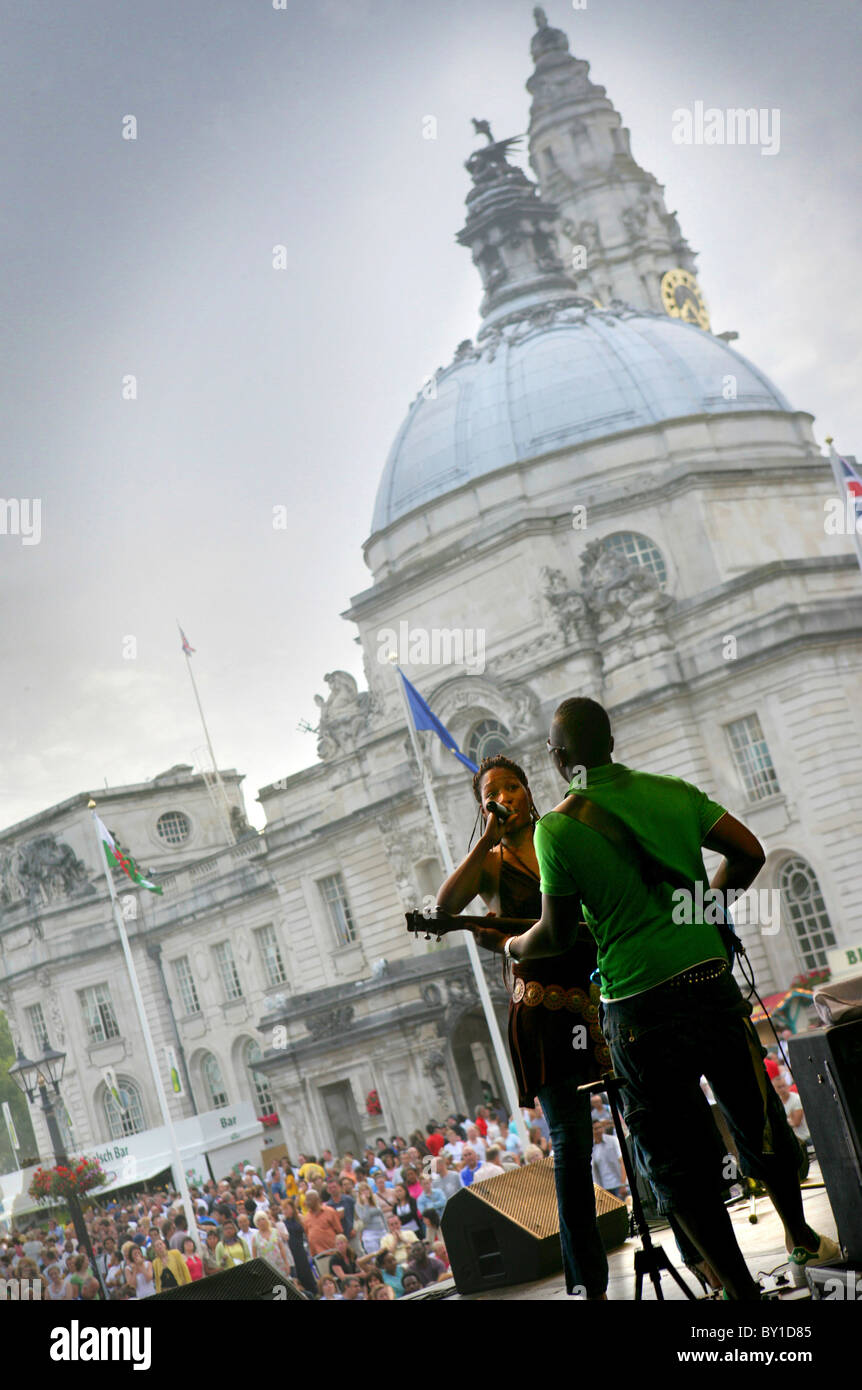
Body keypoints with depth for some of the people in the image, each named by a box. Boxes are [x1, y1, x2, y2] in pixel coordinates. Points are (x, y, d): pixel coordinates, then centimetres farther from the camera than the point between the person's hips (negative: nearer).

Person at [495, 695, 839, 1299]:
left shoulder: (557, 827, -7)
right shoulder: (673, 790, 6)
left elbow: (557, 935, -3)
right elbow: (749, 852, 7)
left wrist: (508, 945, 17)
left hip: (640, 1008, -4)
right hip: (711, 977, 5)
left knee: (680, 1163, 8)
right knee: (756, 1118, 22)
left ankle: (743, 1291, 11)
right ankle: (803, 1241, 39)